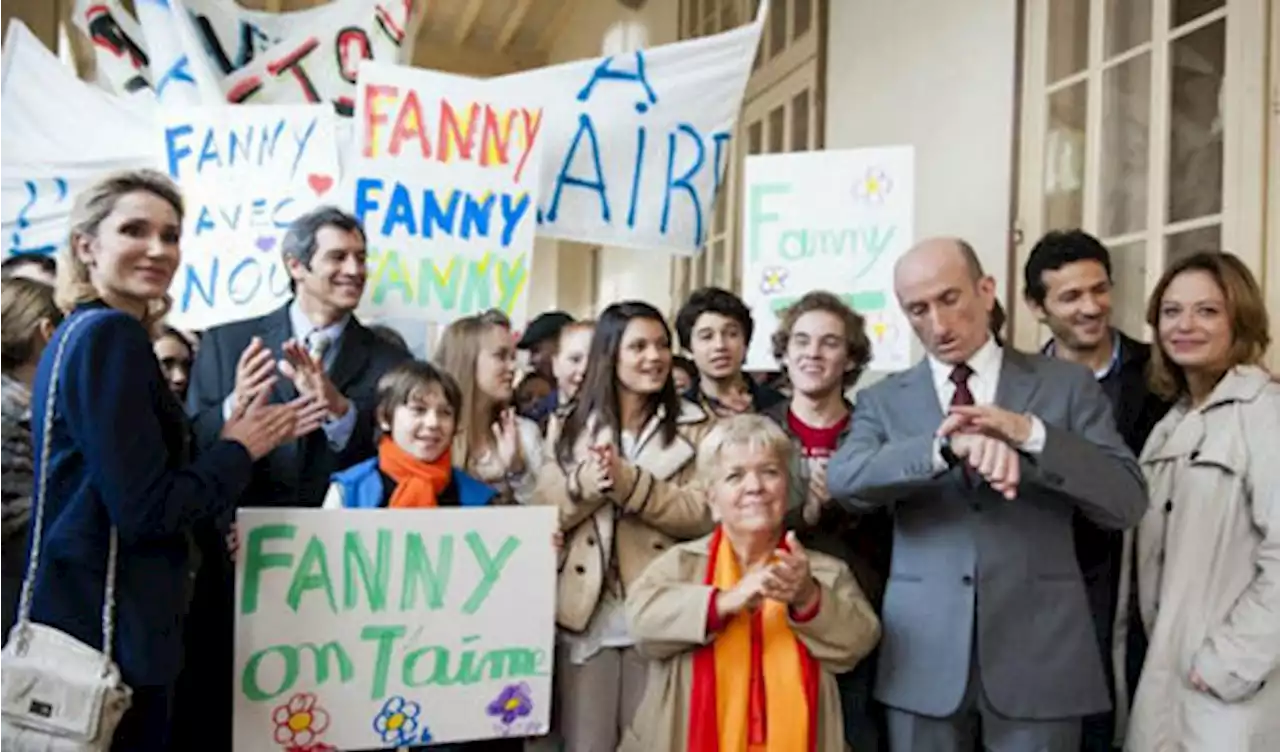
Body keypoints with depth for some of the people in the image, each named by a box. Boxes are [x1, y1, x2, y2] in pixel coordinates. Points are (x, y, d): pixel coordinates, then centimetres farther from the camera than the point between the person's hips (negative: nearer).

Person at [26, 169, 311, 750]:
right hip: (107, 626, -9)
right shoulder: (112, 334, -17)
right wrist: (237, 449, -8)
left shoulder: (82, 333, 12)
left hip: (79, 613, 9)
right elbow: (145, 509, -23)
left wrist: (245, 431, 6)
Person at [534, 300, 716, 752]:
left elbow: (702, 515, -9)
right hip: (585, 614, 2)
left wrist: (628, 482, -19)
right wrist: (583, 484, -16)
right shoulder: (572, 426, 8)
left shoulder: (695, 427, 1)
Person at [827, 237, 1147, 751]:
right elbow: (842, 480, -13)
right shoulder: (883, 400, 5)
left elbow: (1127, 503, -3)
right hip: (925, 660, 1)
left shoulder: (1066, 384, 4)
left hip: (1040, 652, 0)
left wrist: (1029, 433, -18)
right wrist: (950, 444, -27)